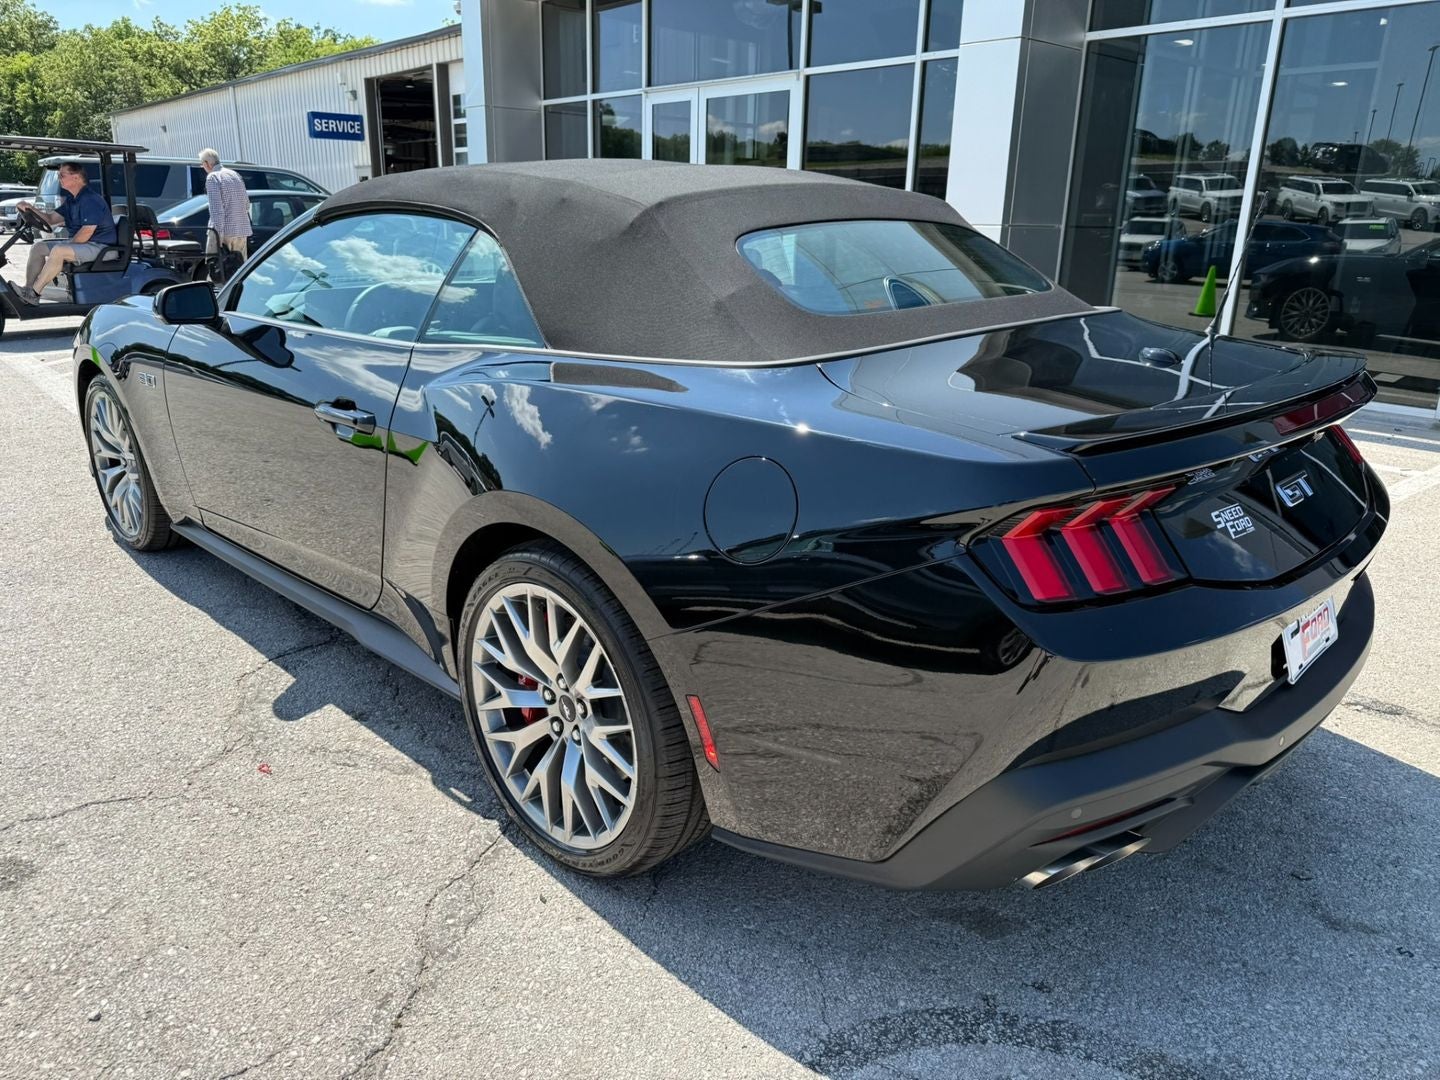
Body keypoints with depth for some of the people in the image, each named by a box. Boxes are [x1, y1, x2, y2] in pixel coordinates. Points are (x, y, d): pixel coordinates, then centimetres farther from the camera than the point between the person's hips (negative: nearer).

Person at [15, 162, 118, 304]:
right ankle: (28, 289, -2)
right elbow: (51, 218, 20)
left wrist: (68, 245, -10)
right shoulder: (72, 200, 15)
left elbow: (86, 233, -22)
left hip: (98, 245, -11)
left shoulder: (91, 199, -17)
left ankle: (34, 293, -23)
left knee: (59, 250, -32)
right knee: (38, 247, 6)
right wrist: (31, 208, 4)